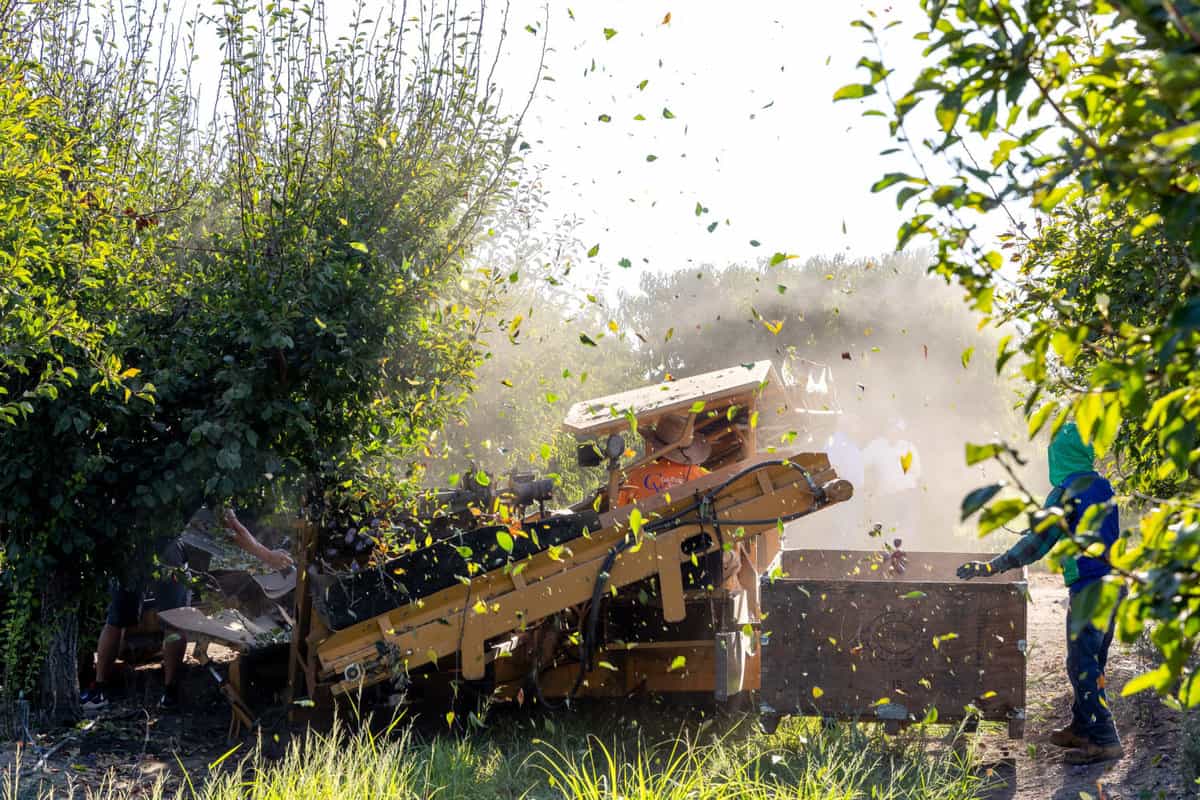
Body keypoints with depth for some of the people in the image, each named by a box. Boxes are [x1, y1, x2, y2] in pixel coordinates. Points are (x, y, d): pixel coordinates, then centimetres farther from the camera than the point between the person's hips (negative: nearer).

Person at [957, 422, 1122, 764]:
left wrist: (990, 567, -15)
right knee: (1091, 662, 17)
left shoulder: (1066, 493, -14)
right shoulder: (1102, 486, 11)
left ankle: (1104, 740, -6)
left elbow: (1038, 544, -17)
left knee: (1082, 665, -4)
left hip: (1088, 589, -9)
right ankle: (1081, 728, 25)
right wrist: (1043, 527, 39)